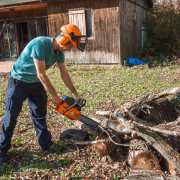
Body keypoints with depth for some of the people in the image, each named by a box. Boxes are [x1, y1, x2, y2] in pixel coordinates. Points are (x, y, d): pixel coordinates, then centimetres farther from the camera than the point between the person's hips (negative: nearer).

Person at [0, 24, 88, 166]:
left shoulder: (59, 51, -7)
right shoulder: (40, 44, -32)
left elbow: (64, 74, 2)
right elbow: (41, 74, -29)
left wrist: (76, 94, 1)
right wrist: (55, 96, -21)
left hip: (36, 83, 7)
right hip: (19, 81, -7)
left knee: (40, 114, 10)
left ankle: (45, 144, 23)